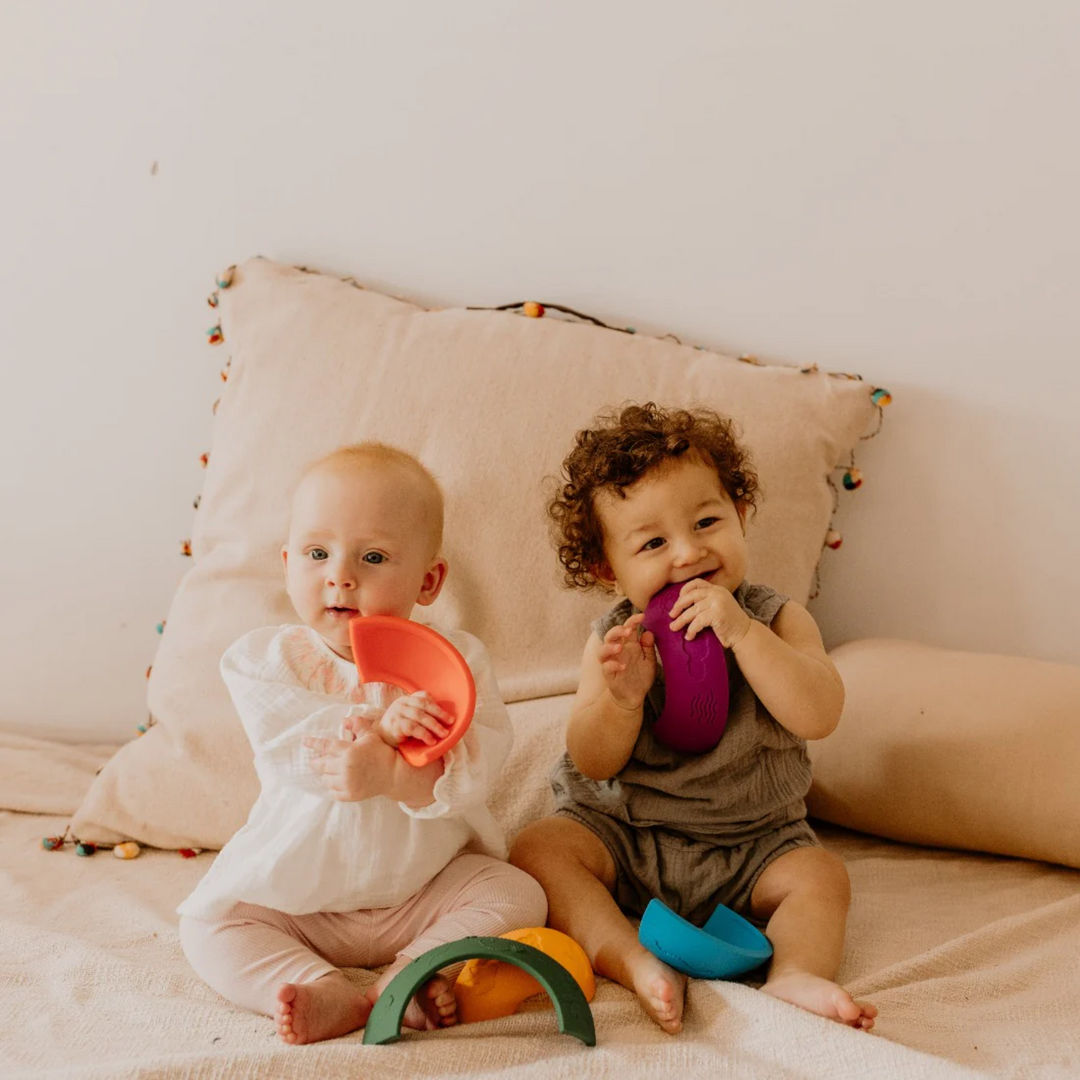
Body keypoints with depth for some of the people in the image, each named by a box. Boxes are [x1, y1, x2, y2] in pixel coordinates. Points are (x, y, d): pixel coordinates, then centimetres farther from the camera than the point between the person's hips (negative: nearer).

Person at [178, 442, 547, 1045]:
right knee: (208, 922, -16)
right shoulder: (268, 658, -9)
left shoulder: (455, 658, -11)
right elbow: (287, 747, -24)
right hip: (298, 893, 1)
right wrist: (378, 724, -38)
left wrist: (393, 774, -42)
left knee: (518, 896, -19)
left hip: (427, 884, 0)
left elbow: (482, 758, -24)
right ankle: (330, 995, -29)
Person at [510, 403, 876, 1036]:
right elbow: (593, 764, -10)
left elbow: (819, 717, -24)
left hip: (752, 846, 0)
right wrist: (621, 697, -31)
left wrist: (741, 631, -32)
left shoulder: (777, 621, -8)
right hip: (623, 836, 1)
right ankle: (638, 966, -34)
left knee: (821, 877, -23)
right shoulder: (614, 639, -6)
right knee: (538, 850, -21)